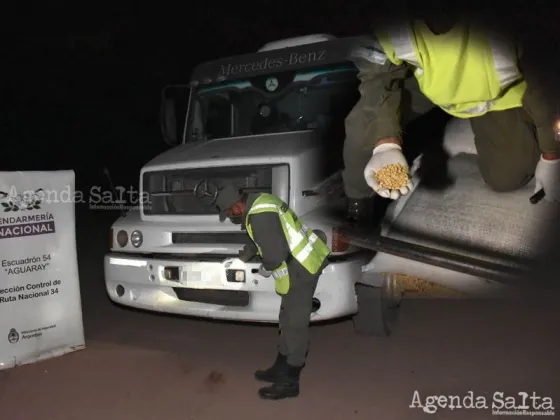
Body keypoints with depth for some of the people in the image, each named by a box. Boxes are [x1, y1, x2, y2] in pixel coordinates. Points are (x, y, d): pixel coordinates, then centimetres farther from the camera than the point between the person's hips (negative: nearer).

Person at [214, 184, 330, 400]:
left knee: (295, 325, 1)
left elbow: (276, 252, -27)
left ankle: (289, 382, 14)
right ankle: (281, 369, 34)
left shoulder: (260, 216, -24)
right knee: (288, 321, 19)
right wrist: (247, 253, 30)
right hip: (305, 260, 11)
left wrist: (266, 268, -8)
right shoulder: (259, 202, 8)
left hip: (300, 268, -10)